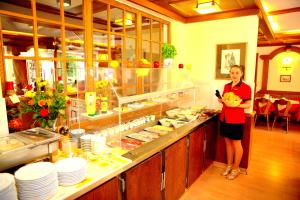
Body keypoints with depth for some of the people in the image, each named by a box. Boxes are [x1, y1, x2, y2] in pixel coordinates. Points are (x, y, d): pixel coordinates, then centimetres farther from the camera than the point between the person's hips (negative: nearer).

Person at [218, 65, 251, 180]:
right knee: (228, 142, 15)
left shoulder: (246, 87, -8)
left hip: (236, 119, -5)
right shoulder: (226, 86, 9)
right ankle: (229, 165, 31)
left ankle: (236, 169, 24)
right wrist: (221, 100, -3)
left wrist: (234, 105, -22)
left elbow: (248, 105, -9)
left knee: (236, 143, 7)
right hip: (225, 118, 6)